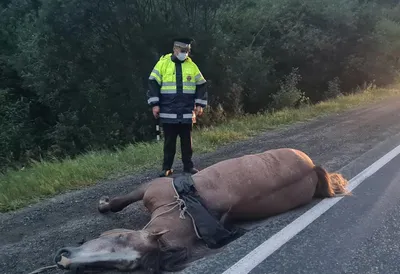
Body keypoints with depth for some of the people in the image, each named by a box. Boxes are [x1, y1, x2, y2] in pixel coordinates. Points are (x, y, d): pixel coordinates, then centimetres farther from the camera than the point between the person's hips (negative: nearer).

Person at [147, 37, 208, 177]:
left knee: (187, 140, 9)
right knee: (169, 141, 6)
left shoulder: (192, 66, 8)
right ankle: (167, 167, 17)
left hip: (187, 112, 2)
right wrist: (155, 104, -7)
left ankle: (188, 165, 20)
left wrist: (200, 104, 4)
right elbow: (153, 83, 0)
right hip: (168, 112, -2)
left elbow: (201, 85, 12)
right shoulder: (163, 63, 1)